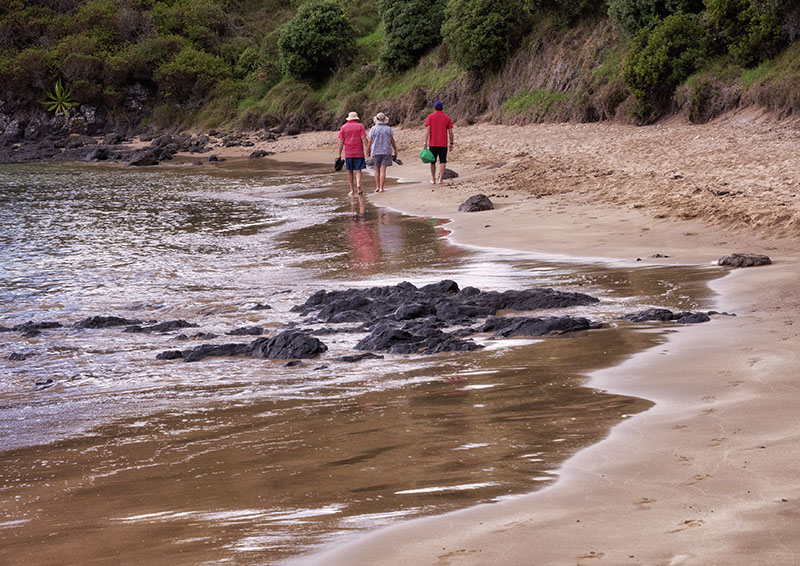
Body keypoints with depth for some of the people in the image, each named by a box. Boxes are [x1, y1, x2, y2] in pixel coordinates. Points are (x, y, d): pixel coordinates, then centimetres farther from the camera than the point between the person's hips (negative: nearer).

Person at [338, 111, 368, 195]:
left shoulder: (343, 127, 5)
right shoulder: (360, 126, 2)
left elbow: (341, 142, 2)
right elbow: (364, 139, -8)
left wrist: (339, 154, 4)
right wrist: (366, 150, -9)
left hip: (348, 153, 1)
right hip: (359, 152, -1)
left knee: (350, 171, 10)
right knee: (358, 170, 5)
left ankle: (352, 190, 8)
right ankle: (358, 184, -21)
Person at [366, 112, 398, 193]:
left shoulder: (373, 129, -3)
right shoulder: (388, 129, 0)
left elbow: (369, 142, -3)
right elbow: (392, 141, 3)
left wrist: (367, 153, 4)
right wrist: (395, 151, 14)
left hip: (376, 152, 0)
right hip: (386, 152, 0)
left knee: (377, 170, 16)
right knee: (383, 170, -2)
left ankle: (377, 187, 10)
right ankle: (381, 188, -9)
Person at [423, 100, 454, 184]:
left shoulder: (430, 116, 0)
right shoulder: (447, 118, 3)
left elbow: (427, 130, -7)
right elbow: (450, 132, 1)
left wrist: (426, 142, -7)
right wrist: (451, 143, 9)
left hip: (433, 143, 0)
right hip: (443, 144, 0)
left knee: (433, 162, 13)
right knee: (443, 162, 1)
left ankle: (433, 179, 19)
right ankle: (440, 178, -11)